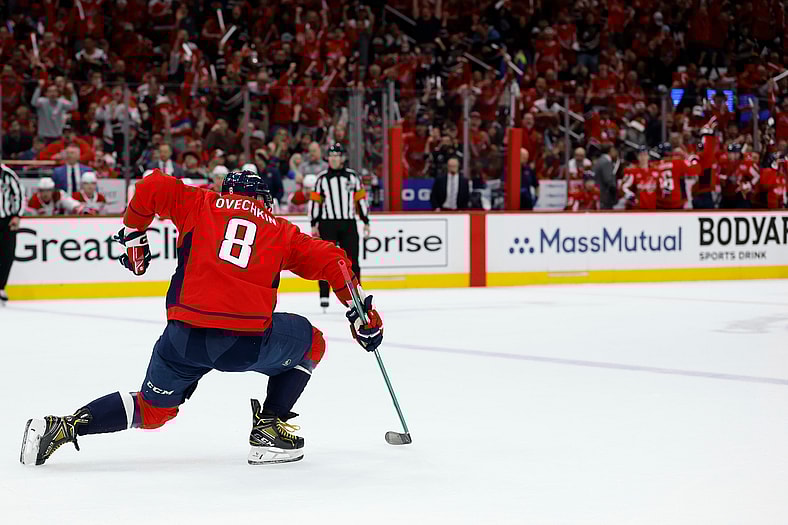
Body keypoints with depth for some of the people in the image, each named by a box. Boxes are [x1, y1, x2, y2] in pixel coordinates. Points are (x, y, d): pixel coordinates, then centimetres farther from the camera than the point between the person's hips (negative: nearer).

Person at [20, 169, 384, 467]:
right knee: (310, 342, 27)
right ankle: (269, 429, 19)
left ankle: (65, 426, 7)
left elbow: (152, 186, 9)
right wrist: (361, 310, 19)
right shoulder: (281, 230, 20)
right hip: (247, 342, -2)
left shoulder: (201, 203, 19)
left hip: (184, 336, 2)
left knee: (152, 409, 24)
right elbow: (330, 259, 15)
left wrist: (133, 234, 21)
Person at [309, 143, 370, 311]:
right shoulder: (322, 178, 3)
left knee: (352, 260, 1)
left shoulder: (352, 176, 6)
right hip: (327, 224, -1)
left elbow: (361, 199, 9)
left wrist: (366, 222, 6)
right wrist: (314, 225, -1)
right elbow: (315, 201, 4)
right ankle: (324, 296, 0)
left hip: (348, 223, 1)